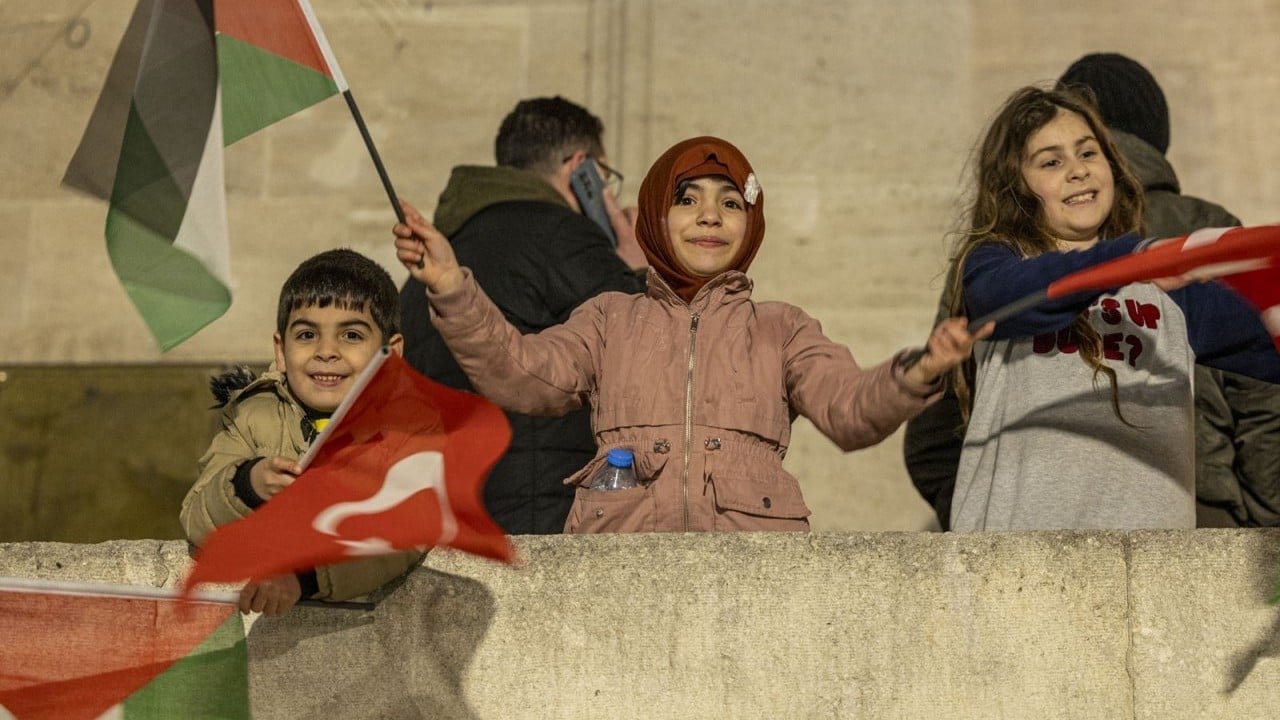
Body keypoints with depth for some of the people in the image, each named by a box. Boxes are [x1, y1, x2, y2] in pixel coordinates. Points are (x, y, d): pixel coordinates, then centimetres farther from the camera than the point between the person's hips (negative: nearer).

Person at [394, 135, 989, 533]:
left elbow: (850, 408, 6)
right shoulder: (610, 320, 22)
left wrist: (916, 374, -16)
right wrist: (450, 288, -9)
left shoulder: (781, 329, 21)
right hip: (620, 534, 0)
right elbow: (522, 374, 6)